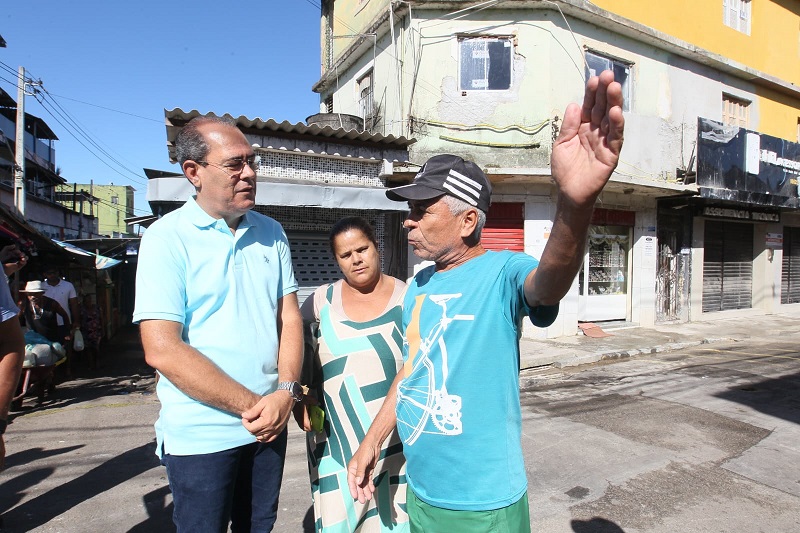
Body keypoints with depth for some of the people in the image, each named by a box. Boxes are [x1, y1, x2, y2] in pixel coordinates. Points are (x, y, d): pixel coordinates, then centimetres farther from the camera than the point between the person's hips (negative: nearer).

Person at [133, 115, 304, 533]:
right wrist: (252, 405, -17)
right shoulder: (167, 239, -12)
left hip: (270, 424, 5)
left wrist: (286, 393, -12)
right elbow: (162, 349, -18)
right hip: (201, 435, -4)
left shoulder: (271, 233, 3)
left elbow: (290, 317, 3)